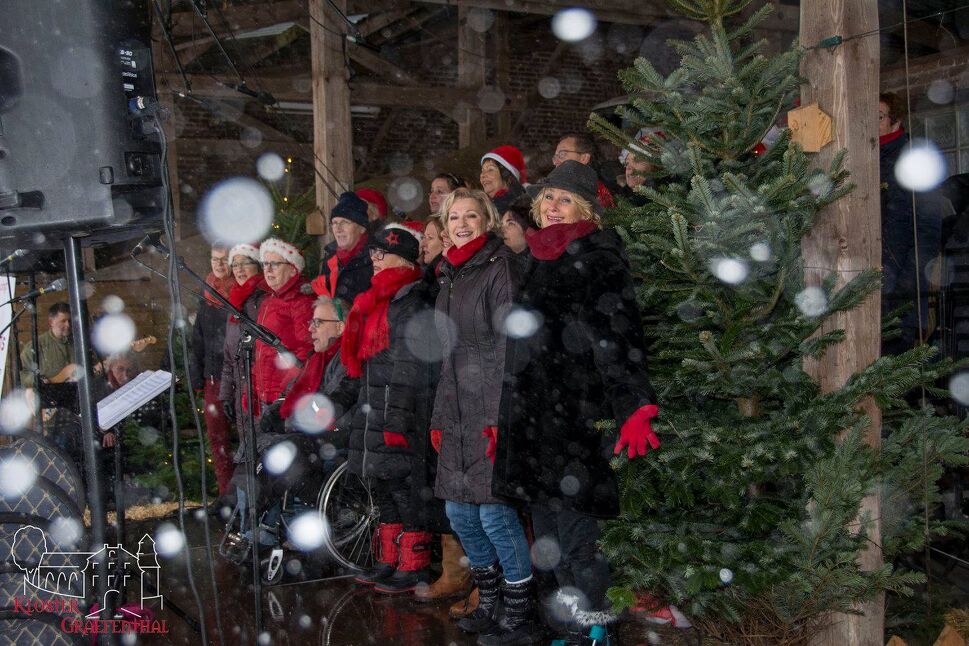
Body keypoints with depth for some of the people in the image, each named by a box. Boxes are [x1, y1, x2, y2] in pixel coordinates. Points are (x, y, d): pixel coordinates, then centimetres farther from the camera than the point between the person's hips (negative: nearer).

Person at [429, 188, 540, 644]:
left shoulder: (499, 266, -6)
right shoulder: (450, 275, 18)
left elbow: (511, 345, -13)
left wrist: (501, 416, -19)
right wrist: (439, 417, 18)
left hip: (492, 412, -8)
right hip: (458, 414, 8)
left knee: (495, 513, -6)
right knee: (459, 512, 12)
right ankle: (489, 605, 30)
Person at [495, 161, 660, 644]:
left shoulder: (598, 256, -4)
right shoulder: (534, 259, 17)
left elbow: (618, 336, -14)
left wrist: (634, 408, -24)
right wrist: (501, 416, 21)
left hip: (577, 419, -7)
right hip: (532, 418, 8)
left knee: (576, 536, -6)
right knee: (547, 533, 12)